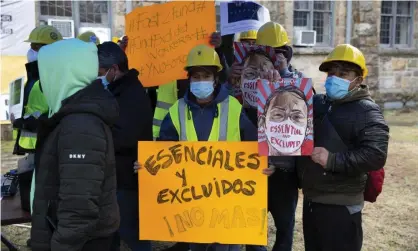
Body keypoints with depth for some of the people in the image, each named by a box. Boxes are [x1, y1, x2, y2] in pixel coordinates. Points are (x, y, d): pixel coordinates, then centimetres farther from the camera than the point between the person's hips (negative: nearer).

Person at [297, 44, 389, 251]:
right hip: (310, 199, 7)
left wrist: (333, 160, -25)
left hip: (341, 205, -7)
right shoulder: (317, 104, 9)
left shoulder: (366, 111, -11)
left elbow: (375, 156, -23)